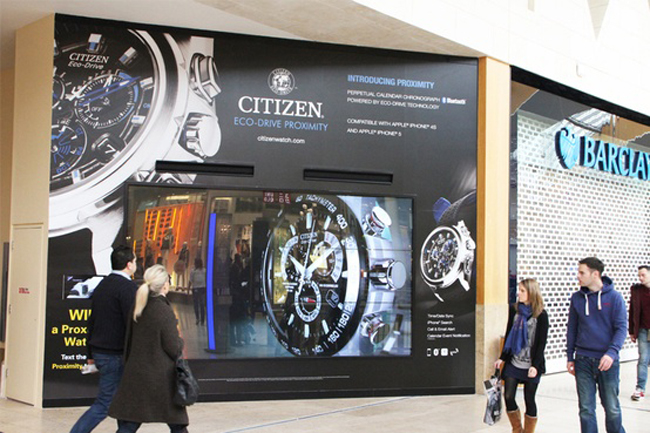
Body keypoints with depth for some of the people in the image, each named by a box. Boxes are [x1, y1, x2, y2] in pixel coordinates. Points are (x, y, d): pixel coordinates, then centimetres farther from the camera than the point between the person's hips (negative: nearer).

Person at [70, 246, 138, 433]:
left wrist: (91, 354, 22)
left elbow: (92, 322, 16)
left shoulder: (102, 285, 12)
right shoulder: (127, 287, -15)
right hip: (114, 354, -9)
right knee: (103, 404, -3)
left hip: (99, 352, 9)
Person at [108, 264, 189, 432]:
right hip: (162, 378, -5)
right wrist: (180, 341, 8)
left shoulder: (137, 309, 3)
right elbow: (174, 349, -13)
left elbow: (128, 342, 12)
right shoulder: (165, 311, -15)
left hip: (136, 374, 5)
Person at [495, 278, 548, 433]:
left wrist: (535, 366, -14)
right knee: (508, 396, 0)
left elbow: (541, 343, -7)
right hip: (513, 362, 4)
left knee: (529, 400, 3)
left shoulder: (541, 315, -8)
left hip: (531, 365, -4)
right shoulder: (514, 309, 4)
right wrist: (502, 358, 9)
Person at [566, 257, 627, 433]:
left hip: (607, 361, -2)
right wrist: (570, 357, 9)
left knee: (612, 407, 6)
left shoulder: (614, 297, -4)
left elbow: (622, 327, -7)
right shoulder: (577, 298, 5)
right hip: (583, 360, 2)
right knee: (586, 408, 5)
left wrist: (612, 352, -21)